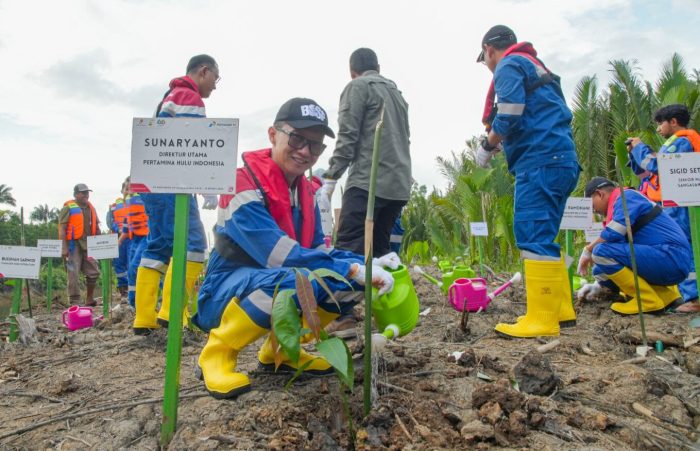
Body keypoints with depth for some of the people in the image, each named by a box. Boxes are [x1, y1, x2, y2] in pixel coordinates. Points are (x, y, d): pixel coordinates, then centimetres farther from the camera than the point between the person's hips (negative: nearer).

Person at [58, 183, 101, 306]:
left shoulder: (91, 208, 16)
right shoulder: (68, 208, -4)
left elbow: (96, 227, 22)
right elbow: (62, 229, -8)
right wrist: (64, 248, -15)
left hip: (88, 245, 6)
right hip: (73, 244, -6)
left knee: (94, 272, 6)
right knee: (74, 274, -2)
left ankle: (89, 298, 21)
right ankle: (74, 302, 6)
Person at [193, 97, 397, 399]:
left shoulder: (305, 191, 4)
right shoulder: (243, 186, -21)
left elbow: (318, 252, 3)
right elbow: (283, 257, -30)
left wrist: (367, 263, -14)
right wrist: (355, 270, -30)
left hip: (278, 285, 7)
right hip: (226, 293, -7)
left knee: (349, 282, -10)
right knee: (295, 279, -37)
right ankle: (218, 352, -11)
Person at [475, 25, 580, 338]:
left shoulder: (509, 66, -1)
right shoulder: (534, 65, 28)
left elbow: (509, 119, -14)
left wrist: (487, 146, 1)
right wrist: (501, 144, 22)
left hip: (540, 161, -10)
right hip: (559, 159, 10)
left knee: (534, 237, -12)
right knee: (543, 237, 13)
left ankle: (542, 320, -12)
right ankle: (561, 309, 17)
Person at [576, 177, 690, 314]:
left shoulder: (626, 196, -6)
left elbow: (613, 235, -21)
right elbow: (620, 255, 26)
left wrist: (588, 251, -3)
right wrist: (598, 286, 24)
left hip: (672, 258, -10)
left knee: (602, 251, -20)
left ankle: (648, 300, -9)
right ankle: (665, 292, 11)